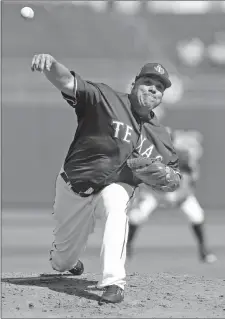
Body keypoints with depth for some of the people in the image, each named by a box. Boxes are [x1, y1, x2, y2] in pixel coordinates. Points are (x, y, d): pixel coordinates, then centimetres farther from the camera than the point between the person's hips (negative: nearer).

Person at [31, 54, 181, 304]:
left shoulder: (160, 136, -1)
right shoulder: (104, 98, -14)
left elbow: (174, 180, 7)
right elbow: (67, 82, -30)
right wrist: (50, 64, -53)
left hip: (115, 187, 1)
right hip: (73, 187, -1)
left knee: (115, 206, -37)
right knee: (63, 263, 11)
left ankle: (113, 283, -38)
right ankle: (66, 259, 51)